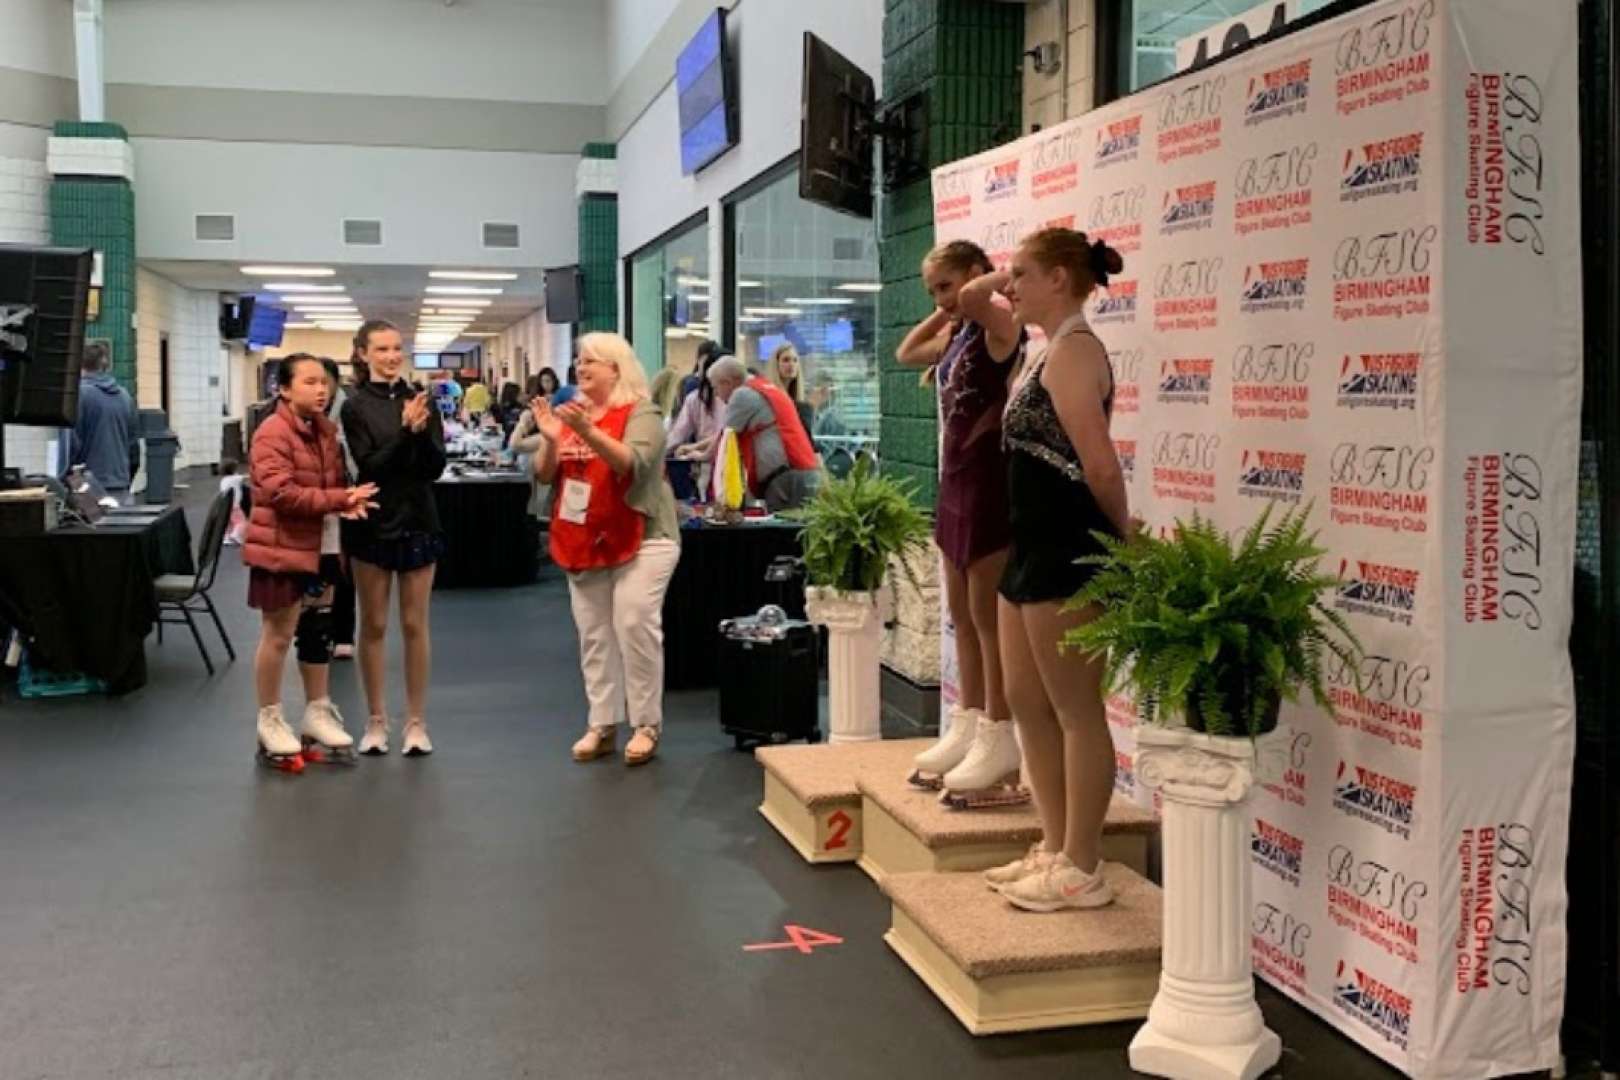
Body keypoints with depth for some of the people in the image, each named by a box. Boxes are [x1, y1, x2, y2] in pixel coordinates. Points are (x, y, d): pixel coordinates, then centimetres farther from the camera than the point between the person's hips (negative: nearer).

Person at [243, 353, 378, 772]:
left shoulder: (325, 430, 9)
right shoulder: (272, 433, -18)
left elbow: (336, 480, 17)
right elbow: (281, 493, -25)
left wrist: (346, 502, -6)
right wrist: (339, 501, -25)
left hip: (319, 545, 8)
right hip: (281, 546, -8)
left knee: (318, 630, 15)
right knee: (279, 634, 2)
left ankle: (317, 712, 27)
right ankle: (269, 720, 15)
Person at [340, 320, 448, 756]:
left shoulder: (422, 401, 2)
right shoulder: (356, 407, -5)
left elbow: (436, 467, -3)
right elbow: (370, 467, -13)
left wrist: (422, 431, -21)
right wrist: (405, 430, -26)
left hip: (417, 523, 2)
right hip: (373, 524, -1)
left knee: (414, 625, 6)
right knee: (374, 625, 7)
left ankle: (416, 721, 14)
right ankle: (376, 720, 18)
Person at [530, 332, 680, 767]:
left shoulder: (641, 413, -7)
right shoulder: (570, 413, 10)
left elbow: (634, 463, -24)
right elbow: (544, 475, 8)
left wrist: (589, 432, -37)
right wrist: (549, 439, -12)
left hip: (641, 538, -6)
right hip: (584, 541, 6)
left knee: (635, 625, -11)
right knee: (593, 633, 6)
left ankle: (646, 726, -1)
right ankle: (601, 724, 12)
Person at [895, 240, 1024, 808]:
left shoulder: (998, 323, -12)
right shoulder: (956, 335, 15)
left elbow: (975, 297, -35)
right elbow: (906, 354, 31)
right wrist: (941, 314, 20)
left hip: (989, 480, -9)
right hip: (956, 480, 9)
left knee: (989, 617, -4)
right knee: (962, 615, 14)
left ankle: (999, 740, 3)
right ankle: (968, 727, 24)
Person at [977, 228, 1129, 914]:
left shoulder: (1072, 350, -14)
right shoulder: (1052, 351, 17)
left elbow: (1100, 464, -20)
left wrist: (1123, 538, -9)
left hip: (1068, 551, -11)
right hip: (1034, 548, 11)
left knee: (1076, 711, -2)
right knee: (1027, 702, 15)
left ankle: (1082, 870, 9)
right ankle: (1055, 850, 26)